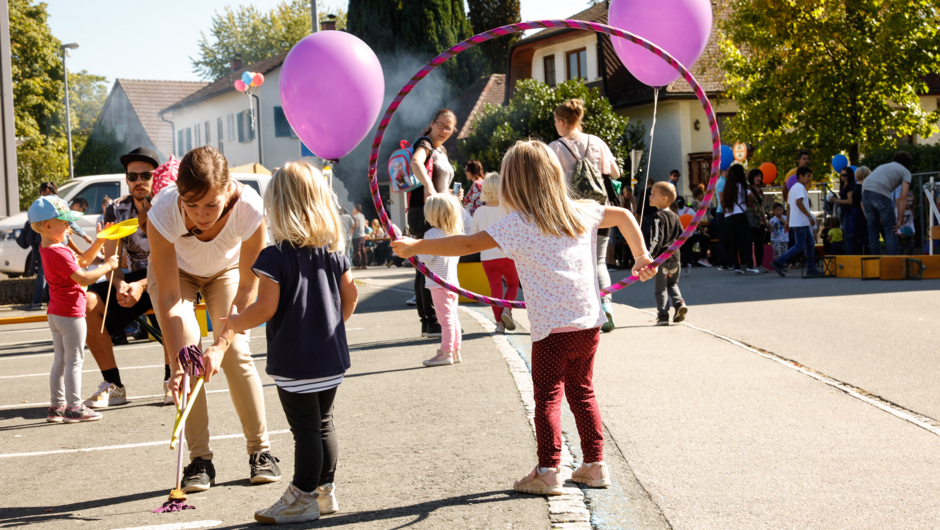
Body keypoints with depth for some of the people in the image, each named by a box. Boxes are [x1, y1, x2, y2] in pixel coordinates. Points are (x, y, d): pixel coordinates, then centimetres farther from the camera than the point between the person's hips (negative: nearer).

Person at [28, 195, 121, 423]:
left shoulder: (49, 249, 11)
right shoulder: (58, 253, -22)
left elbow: (82, 261, 17)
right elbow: (83, 278, -27)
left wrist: (100, 242, 11)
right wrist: (108, 266, -17)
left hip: (55, 314, 10)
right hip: (70, 314, -10)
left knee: (60, 361, 14)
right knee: (74, 361, -2)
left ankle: (57, 406, 18)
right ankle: (74, 407, 2)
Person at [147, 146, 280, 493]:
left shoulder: (250, 210, -39)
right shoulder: (163, 213, -40)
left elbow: (247, 288, -27)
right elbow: (169, 298, -32)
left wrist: (221, 345, -34)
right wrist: (177, 364, -38)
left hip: (226, 270, 0)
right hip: (175, 272, 0)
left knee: (236, 354, -12)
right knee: (187, 351, -15)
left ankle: (260, 450, 4)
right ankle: (199, 459, -6)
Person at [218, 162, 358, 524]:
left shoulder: (275, 257, -15)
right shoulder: (333, 250, 4)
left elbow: (266, 308, -18)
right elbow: (350, 296, 11)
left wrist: (233, 323, -2)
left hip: (293, 361, -7)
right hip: (331, 357, 7)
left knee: (305, 429, 0)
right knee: (324, 423, 17)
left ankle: (303, 498, 8)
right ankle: (324, 490, 26)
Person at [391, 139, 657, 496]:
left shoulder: (519, 223, -9)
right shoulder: (580, 212, 10)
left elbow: (469, 244, -12)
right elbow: (623, 216, 24)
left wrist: (416, 246, -5)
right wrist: (642, 256, 30)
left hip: (552, 328, -6)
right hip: (589, 322, 6)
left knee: (547, 396, 0)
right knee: (582, 390, 17)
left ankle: (547, 473, -3)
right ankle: (594, 465, 20)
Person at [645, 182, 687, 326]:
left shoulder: (658, 217, -12)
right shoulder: (675, 217, 11)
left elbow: (657, 239, -18)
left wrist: (650, 256, -16)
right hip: (675, 256, 7)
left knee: (660, 287, 0)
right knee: (672, 283, 22)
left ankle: (663, 315, -3)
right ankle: (679, 303, 1)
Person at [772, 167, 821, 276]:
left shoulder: (794, 188, 22)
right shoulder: (800, 187, -10)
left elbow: (789, 206, 21)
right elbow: (799, 202, -23)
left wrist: (788, 222, 21)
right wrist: (810, 216, -22)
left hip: (803, 223, 11)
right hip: (800, 222, -11)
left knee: (810, 245, 9)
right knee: (800, 246, -10)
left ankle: (811, 269, 8)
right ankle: (778, 263, -12)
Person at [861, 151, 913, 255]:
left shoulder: (883, 166, 34)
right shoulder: (906, 172, 16)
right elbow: (903, 198, 5)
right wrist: (899, 220, 7)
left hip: (865, 191, 6)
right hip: (880, 194, -6)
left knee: (873, 229, 15)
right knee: (891, 230, 4)